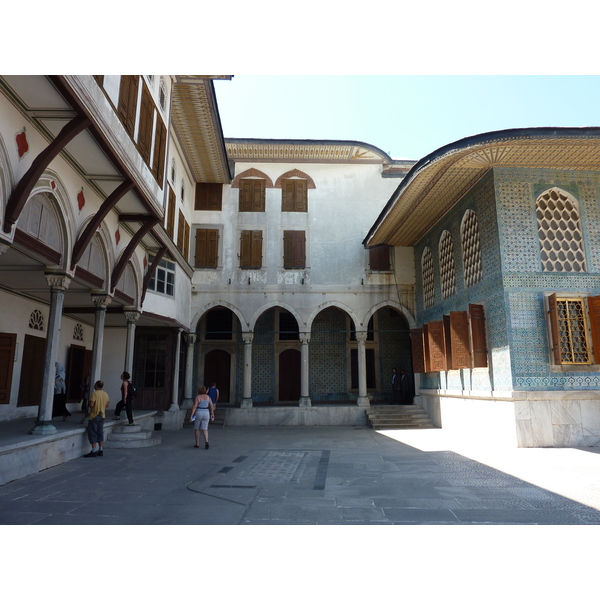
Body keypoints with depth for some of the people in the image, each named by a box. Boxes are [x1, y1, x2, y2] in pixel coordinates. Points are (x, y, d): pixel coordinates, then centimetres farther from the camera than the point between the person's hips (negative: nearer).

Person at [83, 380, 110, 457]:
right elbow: (108, 405, 10)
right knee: (100, 433, 13)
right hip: (102, 416, 7)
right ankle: (101, 450, 15)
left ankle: (94, 451, -1)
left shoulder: (94, 393, -15)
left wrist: (88, 401, -1)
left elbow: (91, 404, -21)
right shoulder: (106, 394, 6)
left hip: (94, 416, -7)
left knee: (93, 433, -1)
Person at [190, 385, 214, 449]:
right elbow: (211, 406, 4)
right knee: (204, 429, 4)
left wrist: (191, 415, -18)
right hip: (206, 413, 3)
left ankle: (197, 444, 17)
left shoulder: (197, 397, -9)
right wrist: (212, 414, 13)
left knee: (196, 429, 13)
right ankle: (206, 441, -19)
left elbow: (194, 406, -18)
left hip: (198, 413, -3)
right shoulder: (208, 397, 4)